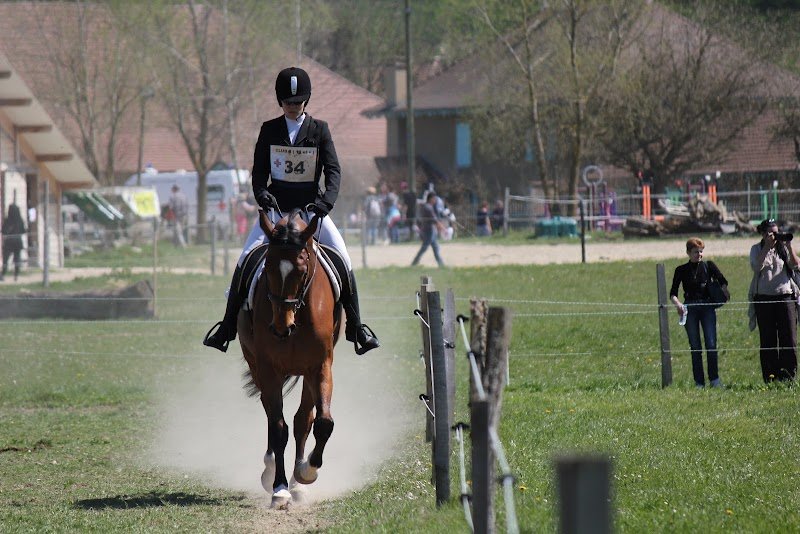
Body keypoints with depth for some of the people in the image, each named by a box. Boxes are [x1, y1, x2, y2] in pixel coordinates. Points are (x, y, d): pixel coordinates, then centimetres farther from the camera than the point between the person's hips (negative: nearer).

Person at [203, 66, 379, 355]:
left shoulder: (319, 129, 2)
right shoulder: (269, 130, 5)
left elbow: (333, 170, -5)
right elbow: (259, 170, 4)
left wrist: (326, 200, -22)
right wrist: (262, 194, -17)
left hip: (311, 206, 0)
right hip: (276, 206, 0)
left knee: (344, 260, -14)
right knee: (246, 258, -15)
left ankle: (356, 327, -4)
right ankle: (227, 326, -7)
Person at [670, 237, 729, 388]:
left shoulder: (709, 266, 7)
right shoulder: (681, 270, 6)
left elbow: (722, 280, -1)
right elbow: (673, 293, 2)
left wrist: (724, 290, -23)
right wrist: (677, 303, -18)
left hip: (707, 307, 0)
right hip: (690, 309, 0)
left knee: (711, 344, -9)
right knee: (695, 347, 1)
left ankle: (714, 379, -3)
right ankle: (699, 381, 5)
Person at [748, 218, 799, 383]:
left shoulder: (783, 247, 10)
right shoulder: (756, 249, 5)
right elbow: (757, 267, -12)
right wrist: (767, 247, -15)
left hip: (785, 296, 1)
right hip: (763, 298, -1)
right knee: (767, 340, 0)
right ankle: (770, 377, 3)